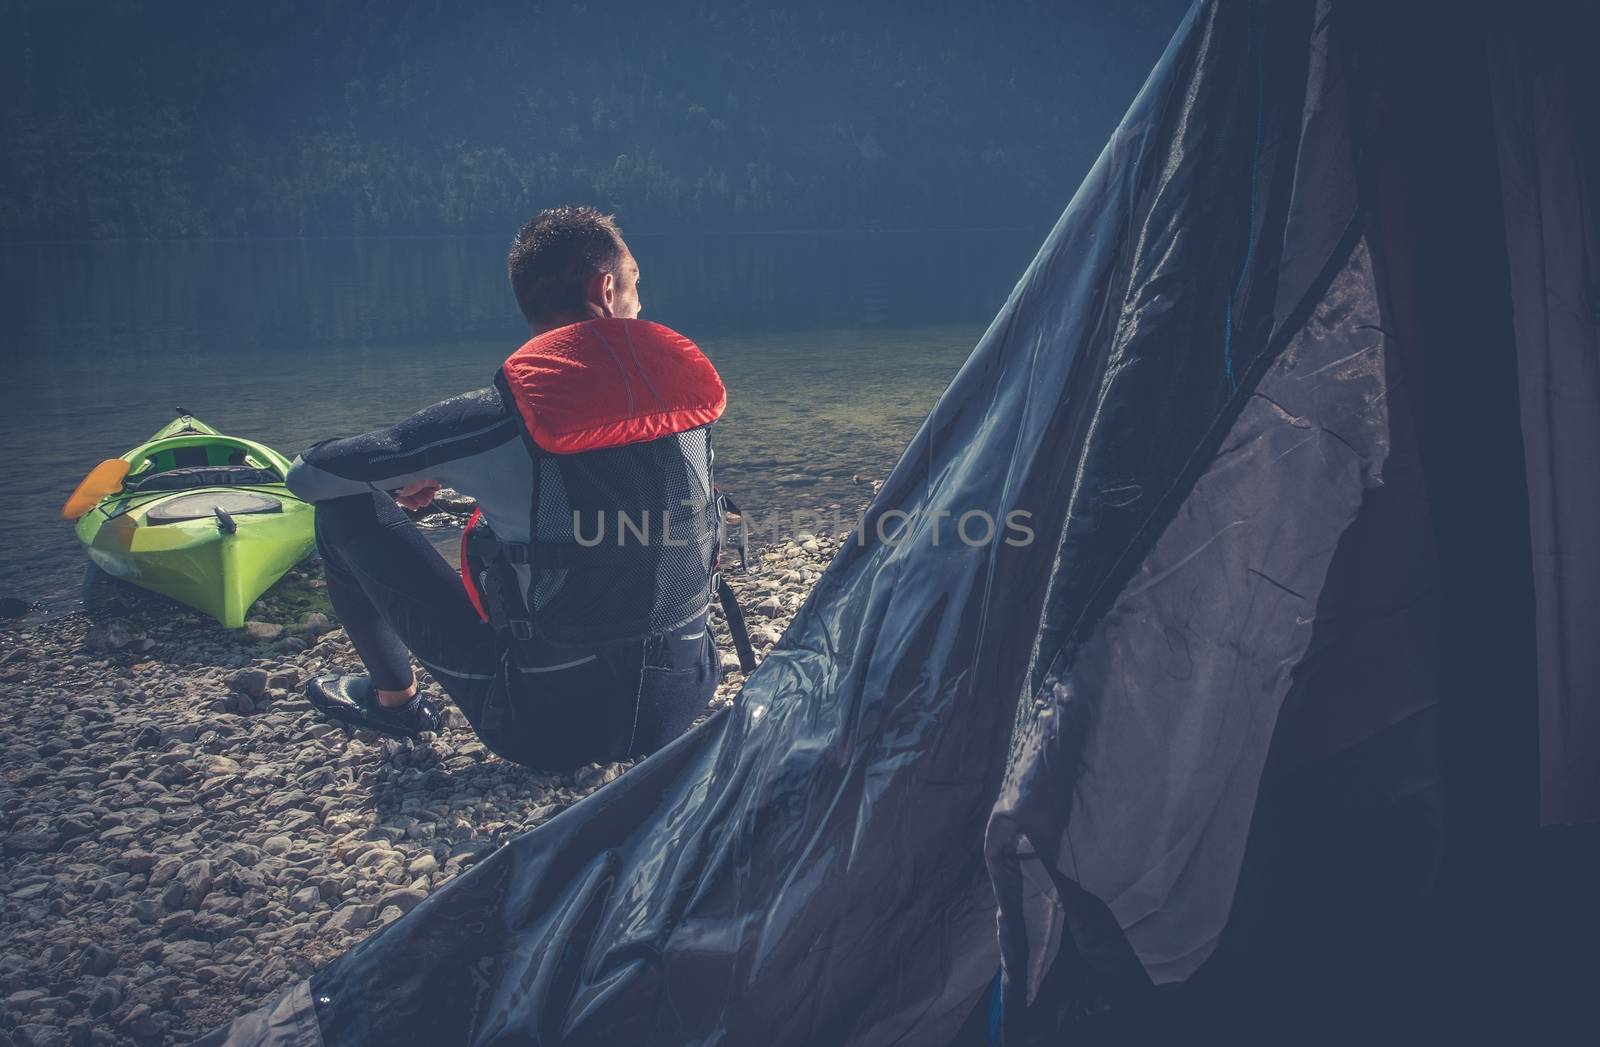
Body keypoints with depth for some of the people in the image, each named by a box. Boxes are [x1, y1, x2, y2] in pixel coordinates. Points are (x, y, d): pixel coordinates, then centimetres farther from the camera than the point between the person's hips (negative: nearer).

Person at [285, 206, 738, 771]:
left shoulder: (498, 419, -16)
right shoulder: (684, 386, -4)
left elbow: (308, 475, -6)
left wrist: (408, 477, 16)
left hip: (548, 723, -4)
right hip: (683, 699, 5)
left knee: (345, 508, 8)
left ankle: (393, 697, 26)